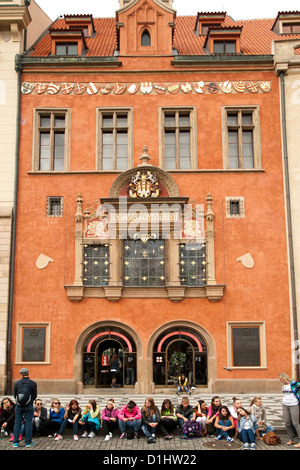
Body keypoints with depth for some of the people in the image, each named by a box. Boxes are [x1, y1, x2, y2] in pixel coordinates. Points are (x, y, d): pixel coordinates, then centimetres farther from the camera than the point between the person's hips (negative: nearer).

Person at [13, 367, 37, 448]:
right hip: (29, 406, -1)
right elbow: (35, 395, 2)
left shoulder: (17, 383, -1)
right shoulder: (33, 383, -5)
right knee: (28, 423, 4)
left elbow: (14, 395, 6)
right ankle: (28, 442, 7)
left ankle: (15, 442, 9)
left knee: (17, 423, 8)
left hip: (18, 406, 2)